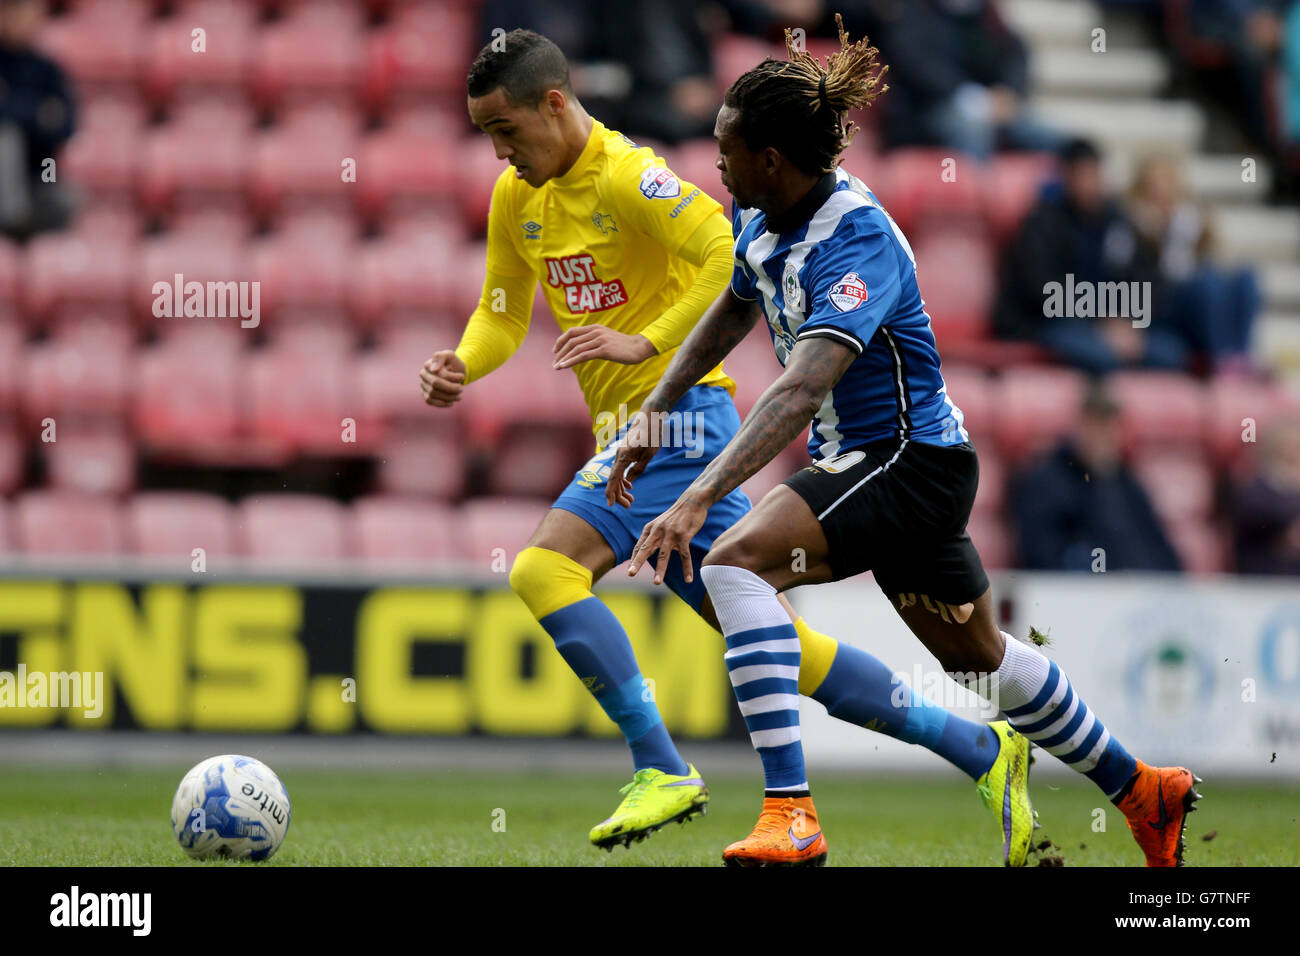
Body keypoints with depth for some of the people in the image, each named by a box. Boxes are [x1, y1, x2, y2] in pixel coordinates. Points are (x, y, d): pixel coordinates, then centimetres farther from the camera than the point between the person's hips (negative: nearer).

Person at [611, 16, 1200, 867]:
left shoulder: (858, 243, -29)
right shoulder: (767, 220, -1)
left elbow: (801, 389, -41)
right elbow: (731, 316, 21)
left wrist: (701, 498, -49)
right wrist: (652, 414, 12)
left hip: (911, 466, -10)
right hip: (859, 462, 10)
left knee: (735, 563, -27)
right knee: (980, 659, 23)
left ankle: (791, 815, -31)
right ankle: (1143, 792, 41)